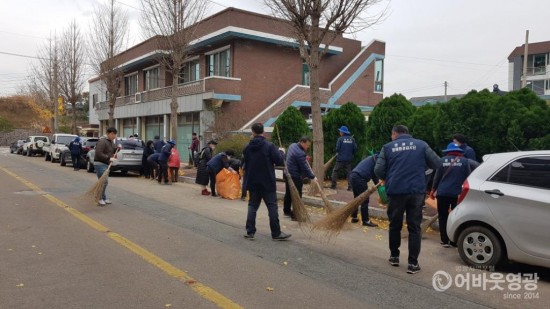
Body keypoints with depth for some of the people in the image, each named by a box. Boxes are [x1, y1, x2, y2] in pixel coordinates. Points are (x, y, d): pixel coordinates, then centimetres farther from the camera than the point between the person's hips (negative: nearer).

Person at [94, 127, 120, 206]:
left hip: (105, 164, 10)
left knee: (105, 182, 13)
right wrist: (109, 158, -26)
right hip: (100, 163, -10)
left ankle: (103, 198, 21)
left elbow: (112, 152, 24)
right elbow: (98, 154, -23)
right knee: (103, 181, -13)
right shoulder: (102, 141, -16)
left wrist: (118, 148, 5)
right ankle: (100, 199, -5)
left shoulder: (111, 141, 13)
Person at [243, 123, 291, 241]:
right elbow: (280, 161, -14)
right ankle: (276, 233, 6)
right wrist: (281, 153, 5)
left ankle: (250, 232, 10)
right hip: (267, 182, -4)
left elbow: (244, 164, 10)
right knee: (272, 206, 2)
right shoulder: (269, 146, -12)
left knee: (252, 206, 12)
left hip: (252, 182, 4)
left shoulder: (247, 147, 3)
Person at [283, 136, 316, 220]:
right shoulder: (300, 153, -27)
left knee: (288, 193, 19)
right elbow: (305, 168, -21)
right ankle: (295, 215, 4)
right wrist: (313, 177, -11)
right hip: (295, 177, -10)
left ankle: (286, 211, 32)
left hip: (288, 174, 10)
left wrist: (305, 159, 10)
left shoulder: (292, 145, 3)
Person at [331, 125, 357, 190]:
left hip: (340, 159, -3)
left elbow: (337, 148, -11)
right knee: (349, 172, 9)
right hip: (349, 159, 4)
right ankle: (350, 186, 1)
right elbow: (355, 148, 1)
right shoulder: (352, 139, 2)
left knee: (335, 171, 8)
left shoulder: (340, 139, -9)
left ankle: (333, 185, 6)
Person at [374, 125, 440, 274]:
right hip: (416, 191, 0)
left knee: (395, 225, 16)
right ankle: (413, 263, 6)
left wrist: (385, 179, 20)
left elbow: (378, 170, -1)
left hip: (395, 191, 0)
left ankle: (394, 256, 28)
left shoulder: (388, 147, 5)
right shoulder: (421, 144, 7)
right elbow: (437, 164, 7)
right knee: (414, 227, 6)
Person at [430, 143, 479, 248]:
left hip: (442, 193, 0)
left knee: (443, 217, 8)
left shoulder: (443, 160, 3)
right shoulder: (465, 161, 2)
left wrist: (433, 190, 17)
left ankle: (445, 241, 8)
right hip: (458, 193, 0)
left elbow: (437, 177, 6)